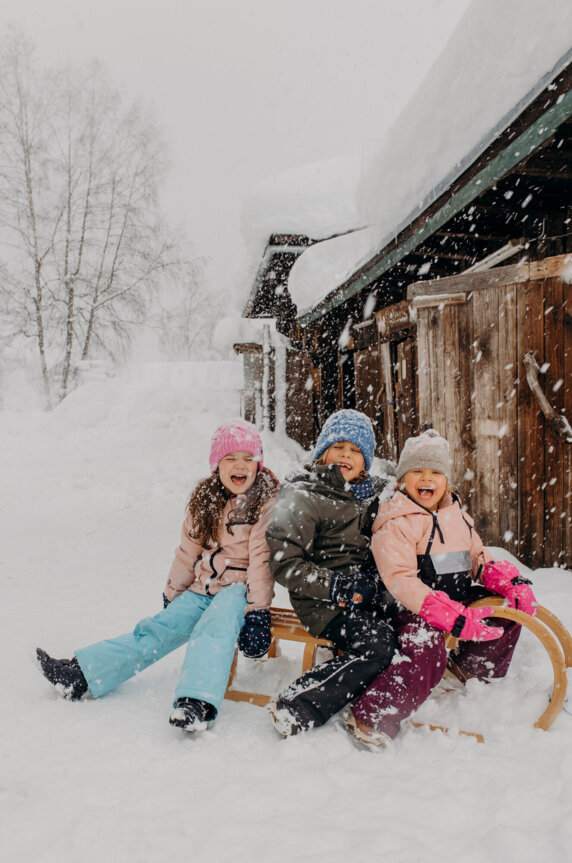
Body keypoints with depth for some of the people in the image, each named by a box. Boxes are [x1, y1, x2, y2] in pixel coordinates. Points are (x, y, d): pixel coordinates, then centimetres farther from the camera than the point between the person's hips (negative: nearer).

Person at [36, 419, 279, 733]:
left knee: (213, 628, -33)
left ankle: (197, 702, -48)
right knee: (158, 628, -6)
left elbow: (262, 556, -16)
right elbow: (188, 550, 14)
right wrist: (172, 594, 19)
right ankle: (79, 674, -6)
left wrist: (257, 610, -19)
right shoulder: (205, 497, 7)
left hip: (239, 588, -5)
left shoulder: (267, 500, -11)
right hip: (202, 586, 5)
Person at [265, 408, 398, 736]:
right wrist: (337, 586, -17)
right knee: (380, 644, -26)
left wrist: (374, 581, 3)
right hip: (323, 602, -6)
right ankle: (296, 709, -20)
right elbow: (284, 563, -9)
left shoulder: (375, 494, 15)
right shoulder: (301, 496, -4)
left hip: (368, 596, 7)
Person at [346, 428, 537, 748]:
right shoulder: (395, 523, -12)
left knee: (511, 604, 1)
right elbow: (401, 580, -20)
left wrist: (510, 580, -3)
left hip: (459, 600, 8)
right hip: (416, 608, -7)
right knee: (426, 655, -30)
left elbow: (479, 559, 20)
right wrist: (453, 617, -29)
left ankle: (472, 666, 16)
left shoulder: (457, 515, 14)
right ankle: (370, 719, -20)